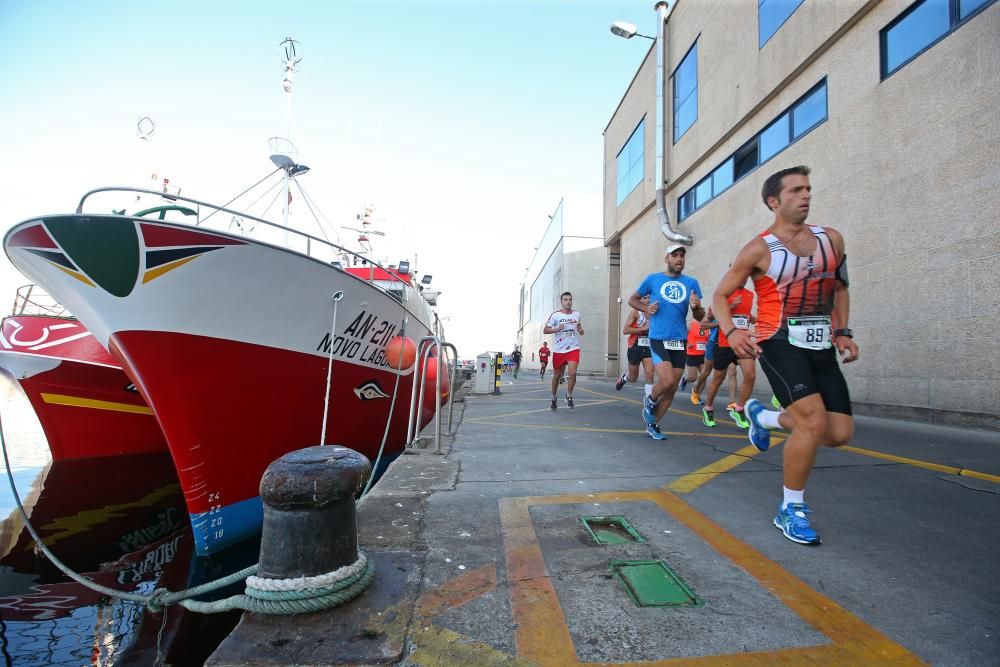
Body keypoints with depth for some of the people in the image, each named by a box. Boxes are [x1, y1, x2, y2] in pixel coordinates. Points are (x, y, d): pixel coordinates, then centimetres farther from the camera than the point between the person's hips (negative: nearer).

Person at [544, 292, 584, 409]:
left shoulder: (576, 314, 7)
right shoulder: (555, 315, -5)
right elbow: (545, 330, -4)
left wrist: (581, 330, 3)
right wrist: (557, 329, -20)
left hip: (573, 348, 1)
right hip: (559, 350, -1)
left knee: (572, 373, -18)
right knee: (557, 375, 11)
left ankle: (569, 395, 6)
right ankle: (553, 398, 32)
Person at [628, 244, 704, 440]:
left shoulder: (691, 282, 6)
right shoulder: (653, 279, 1)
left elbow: (700, 318, 6)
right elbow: (632, 299, 12)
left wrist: (696, 307, -17)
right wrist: (646, 308, -7)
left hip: (680, 341, 4)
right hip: (658, 339, -3)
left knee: (672, 389, 7)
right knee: (667, 382, -18)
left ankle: (652, 425, 24)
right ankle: (650, 401, 15)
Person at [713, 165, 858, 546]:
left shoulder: (832, 239, 11)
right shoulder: (760, 249, -5)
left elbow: (840, 288, 24)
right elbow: (720, 295, -1)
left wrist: (843, 333, 12)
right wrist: (731, 332, -19)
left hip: (822, 347, 6)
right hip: (780, 343, -6)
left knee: (840, 433, 1)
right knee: (814, 422, -19)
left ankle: (763, 416, 29)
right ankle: (791, 511, 1)